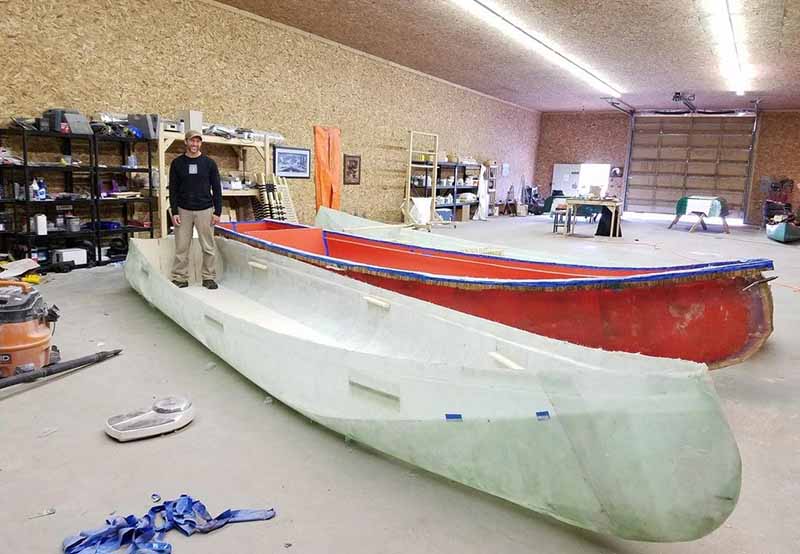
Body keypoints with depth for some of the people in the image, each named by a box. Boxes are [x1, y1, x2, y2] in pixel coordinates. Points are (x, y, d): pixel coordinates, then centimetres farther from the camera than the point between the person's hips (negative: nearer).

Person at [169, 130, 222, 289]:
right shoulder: (177, 163, 4)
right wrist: (174, 212, -3)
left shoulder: (209, 163, 3)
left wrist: (217, 212, -3)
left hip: (205, 210, 0)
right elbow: (173, 189, 5)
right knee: (181, 247, 1)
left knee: (208, 247, 1)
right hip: (183, 210, 1)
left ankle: (209, 277, 10)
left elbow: (216, 189, 4)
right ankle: (180, 278, 9)